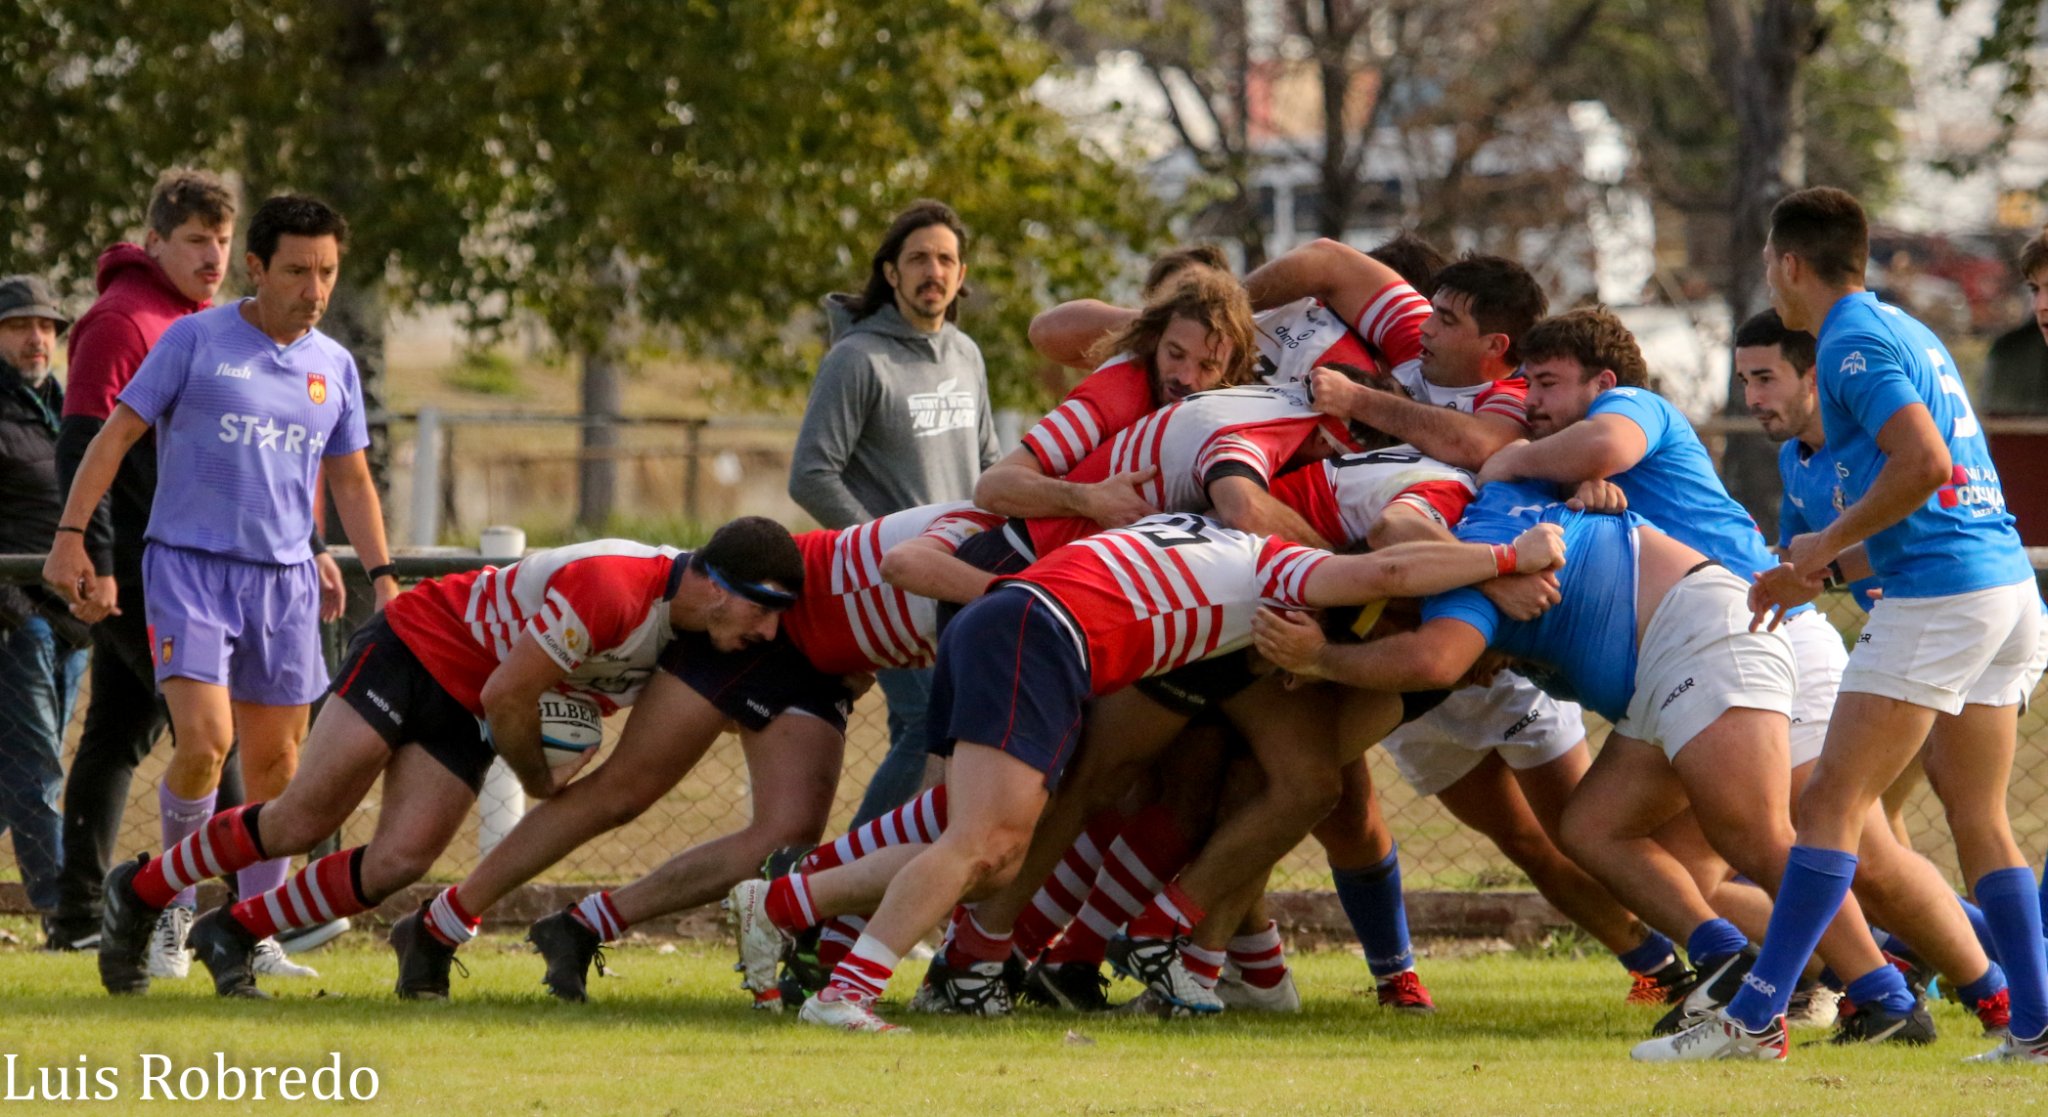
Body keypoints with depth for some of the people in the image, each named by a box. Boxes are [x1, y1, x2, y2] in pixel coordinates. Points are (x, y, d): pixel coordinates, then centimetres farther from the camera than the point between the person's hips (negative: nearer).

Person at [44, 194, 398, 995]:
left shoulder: (335, 367, 11)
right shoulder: (195, 341, -3)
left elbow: (351, 483, 21)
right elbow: (117, 434, -2)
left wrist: (381, 575, 11)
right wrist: (70, 536, -10)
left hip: (285, 579, 5)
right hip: (190, 566, -5)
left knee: (275, 758, 5)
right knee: (204, 740, -18)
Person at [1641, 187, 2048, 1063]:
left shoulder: (1853, 343, -8)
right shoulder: (1900, 331, 22)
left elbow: (1924, 462, -22)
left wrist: (1828, 544, -10)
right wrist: (1822, 573, 23)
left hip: (1939, 594, -9)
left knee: (1832, 801, -8)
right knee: (1977, 817, 13)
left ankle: (1755, 1019, -11)